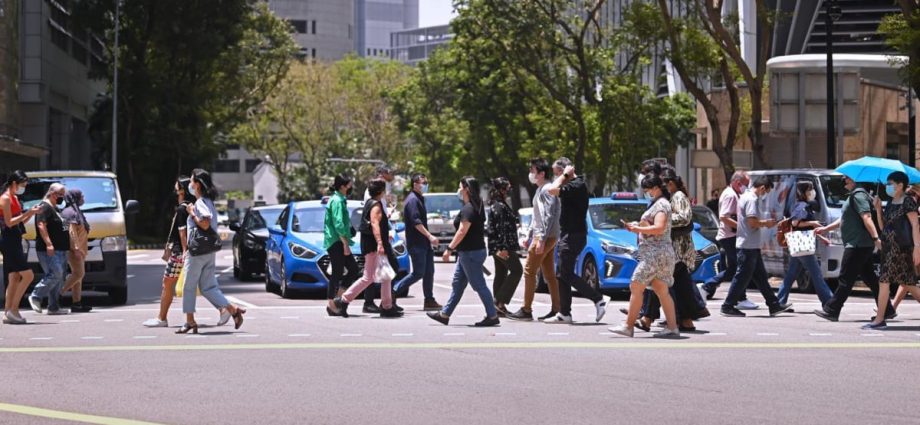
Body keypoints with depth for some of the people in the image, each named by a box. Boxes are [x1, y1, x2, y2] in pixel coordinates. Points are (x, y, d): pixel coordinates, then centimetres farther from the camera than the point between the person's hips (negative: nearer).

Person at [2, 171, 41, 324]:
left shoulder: (14, 198, 18)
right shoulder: (5, 198, -10)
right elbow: (9, 222, -17)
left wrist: (31, 213, 5)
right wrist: (28, 213, -16)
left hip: (15, 242, 10)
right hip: (9, 241, -10)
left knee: (15, 278, 7)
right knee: (28, 275, -13)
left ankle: (8, 312, 7)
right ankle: (12, 310, -11)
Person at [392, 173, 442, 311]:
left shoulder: (419, 199, 17)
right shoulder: (412, 200, -14)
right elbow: (416, 222, -23)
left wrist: (429, 239, 22)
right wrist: (430, 236, -27)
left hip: (424, 243, 10)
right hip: (416, 243, -10)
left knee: (429, 272, 8)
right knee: (418, 273, -8)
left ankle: (429, 300, 11)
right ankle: (393, 292, -2)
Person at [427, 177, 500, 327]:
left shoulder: (468, 209, -17)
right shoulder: (475, 206, 14)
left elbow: (462, 231, -23)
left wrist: (449, 248, -19)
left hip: (471, 253, -11)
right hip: (467, 252, 11)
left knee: (479, 285, -6)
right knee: (457, 284, 14)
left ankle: (492, 316, -2)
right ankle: (444, 314, 19)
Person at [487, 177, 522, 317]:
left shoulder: (496, 205, 17)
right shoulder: (500, 206, -15)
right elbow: (501, 228, -21)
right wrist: (503, 247, -24)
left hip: (497, 247, 10)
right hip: (502, 246, -10)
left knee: (500, 274, 11)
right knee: (516, 270, -9)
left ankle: (499, 306, 12)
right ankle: (500, 301, -13)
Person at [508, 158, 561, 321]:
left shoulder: (547, 190, -14)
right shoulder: (540, 190, 18)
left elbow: (549, 216, -21)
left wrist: (541, 239, -24)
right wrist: (529, 236, 23)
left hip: (545, 236, -10)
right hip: (543, 237, 10)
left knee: (529, 271, -8)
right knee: (549, 274, 9)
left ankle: (526, 310, -6)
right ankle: (556, 309, 11)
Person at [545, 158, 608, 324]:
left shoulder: (577, 185, -17)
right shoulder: (575, 185, 15)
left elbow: (552, 190, -28)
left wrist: (565, 175, -18)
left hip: (573, 236, -10)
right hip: (568, 235, 10)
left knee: (566, 274, -9)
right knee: (563, 275, 9)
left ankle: (598, 300, -6)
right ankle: (564, 313, 11)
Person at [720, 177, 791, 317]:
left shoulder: (745, 197, 17)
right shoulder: (752, 199, -15)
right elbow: (752, 222, -23)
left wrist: (765, 222, 10)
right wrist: (766, 223, -6)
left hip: (751, 245, 11)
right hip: (749, 245, -11)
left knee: (760, 276, 12)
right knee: (743, 277, -5)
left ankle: (774, 305, 16)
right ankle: (728, 306, -1)